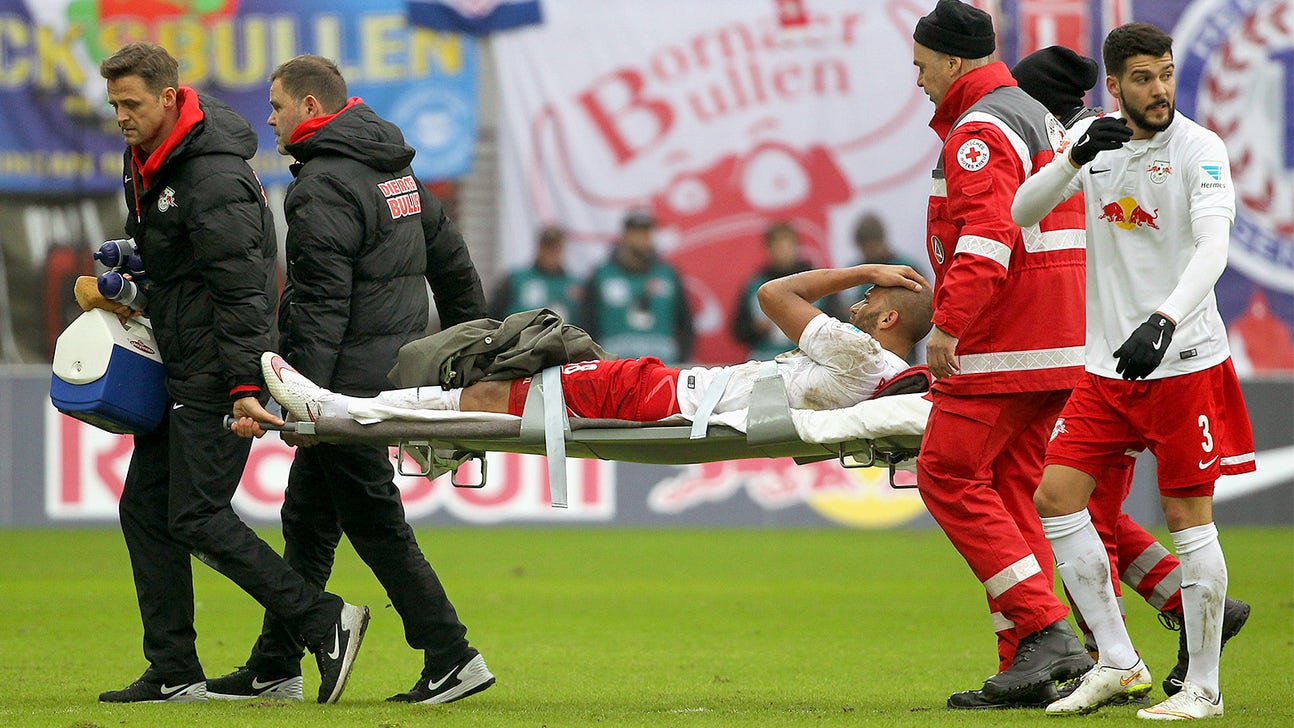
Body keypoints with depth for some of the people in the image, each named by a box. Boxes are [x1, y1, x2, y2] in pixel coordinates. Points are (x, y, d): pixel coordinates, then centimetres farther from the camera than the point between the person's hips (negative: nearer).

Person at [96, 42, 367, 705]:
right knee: (144, 508, 7)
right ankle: (174, 675, 10)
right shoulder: (148, 159, 9)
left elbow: (241, 292, -24)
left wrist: (243, 387, -28)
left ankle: (327, 623, -6)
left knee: (197, 518, -11)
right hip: (178, 369, 10)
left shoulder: (213, 182, -21)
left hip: (215, 371, -10)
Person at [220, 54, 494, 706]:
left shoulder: (323, 187, -15)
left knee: (375, 525, -5)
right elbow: (451, 260, 20)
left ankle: (451, 658, -6)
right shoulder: (396, 170, 15)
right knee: (306, 517, 15)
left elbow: (321, 308, -21)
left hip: (351, 377, -10)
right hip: (399, 369, 10)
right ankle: (274, 669, 20)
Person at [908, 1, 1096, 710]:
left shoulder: (979, 131, -11)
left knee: (948, 478, -7)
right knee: (1009, 491, 10)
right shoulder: (1038, 119, 22)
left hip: (1000, 348, -10)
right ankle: (1025, 665, 6)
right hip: (1058, 350, 10)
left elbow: (988, 236, -24)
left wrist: (949, 324, -27)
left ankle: (1044, 629, -15)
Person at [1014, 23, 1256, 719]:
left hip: (1183, 362, -6)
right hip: (1108, 366, 6)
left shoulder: (1199, 148, -11)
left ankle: (1203, 688, 4)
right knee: (1055, 498, 0)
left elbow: (1213, 248, -23)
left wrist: (1163, 322, -38)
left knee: (1187, 516, -5)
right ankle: (1118, 662, 9)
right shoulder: (1098, 142, 6)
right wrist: (1076, 158, -16)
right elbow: (1023, 211, 3)